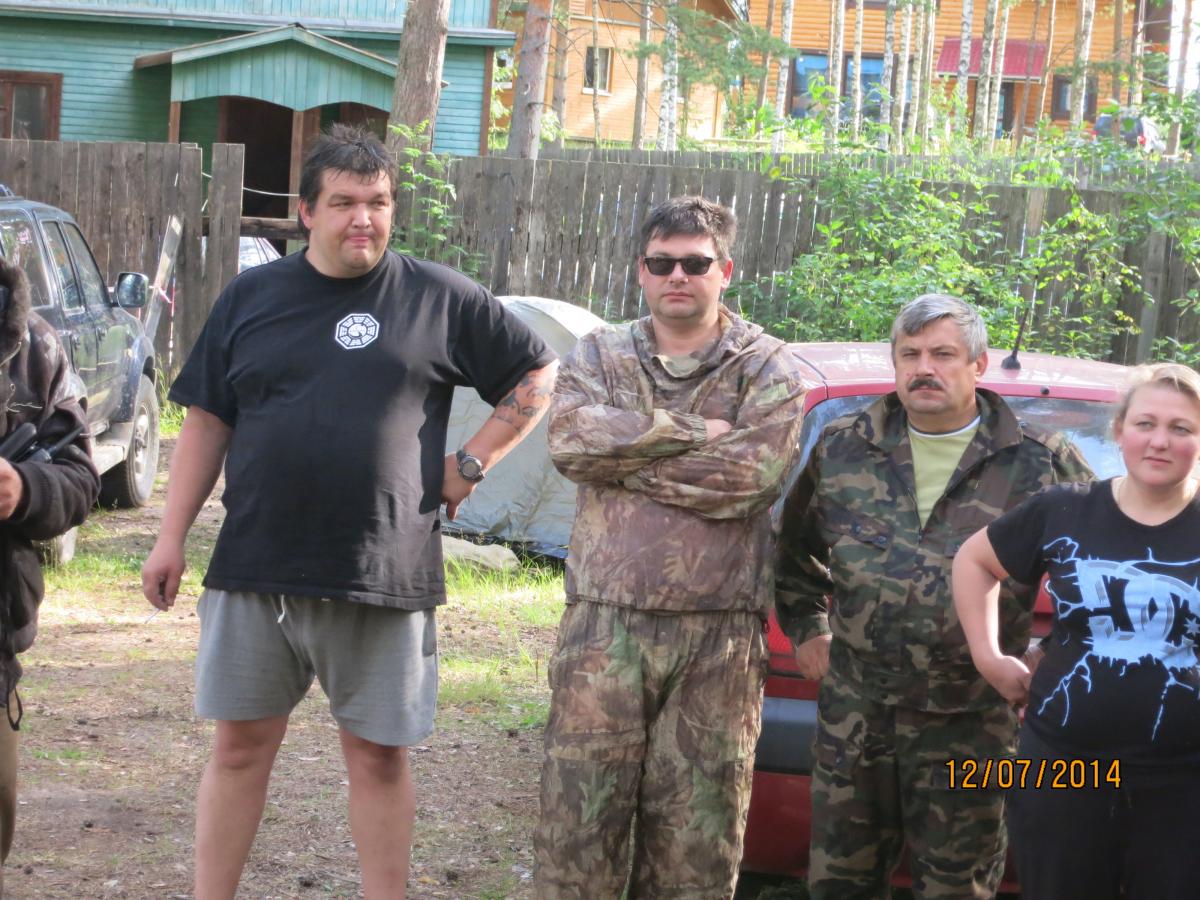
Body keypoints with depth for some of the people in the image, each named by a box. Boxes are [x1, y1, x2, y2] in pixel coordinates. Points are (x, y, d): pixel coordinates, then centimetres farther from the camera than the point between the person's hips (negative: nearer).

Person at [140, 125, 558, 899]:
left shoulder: (440, 300, 2)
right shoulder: (252, 296, 8)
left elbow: (537, 377, 9)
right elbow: (207, 422, 10)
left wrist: (471, 463, 0)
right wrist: (172, 538, 5)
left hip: (383, 575, -2)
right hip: (256, 569, 2)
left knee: (379, 753, 6)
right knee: (240, 745, 7)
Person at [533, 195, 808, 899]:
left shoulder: (769, 369, 3)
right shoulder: (600, 355, 11)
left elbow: (751, 474, -14)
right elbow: (572, 437, -10)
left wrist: (624, 456, -9)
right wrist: (694, 432, -12)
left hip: (719, 635, -1)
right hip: (604, 625, 1)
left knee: (695, 836, 4)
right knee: (579, 816, 0)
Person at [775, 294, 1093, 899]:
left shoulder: (1038, 463, -3)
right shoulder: (843, 450, 5)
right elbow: (795, 546, 21)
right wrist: (806, 628, 15)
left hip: (970, 724, -3)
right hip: (855, 710, 3)